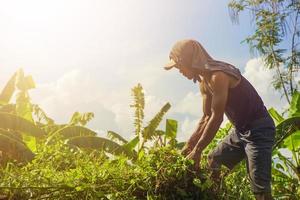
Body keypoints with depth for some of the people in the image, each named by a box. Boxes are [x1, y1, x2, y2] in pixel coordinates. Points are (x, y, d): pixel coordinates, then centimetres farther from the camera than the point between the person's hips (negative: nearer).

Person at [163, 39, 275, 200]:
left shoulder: (218, 76, -23)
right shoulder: (203, 81, 6)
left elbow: (217, 117, -23)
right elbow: (206, 118, 10)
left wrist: (197, 151, -17)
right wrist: (189, 145, 7)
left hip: (258, 129, -10)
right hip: (240, 129, 10)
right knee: (213, 160, 19)